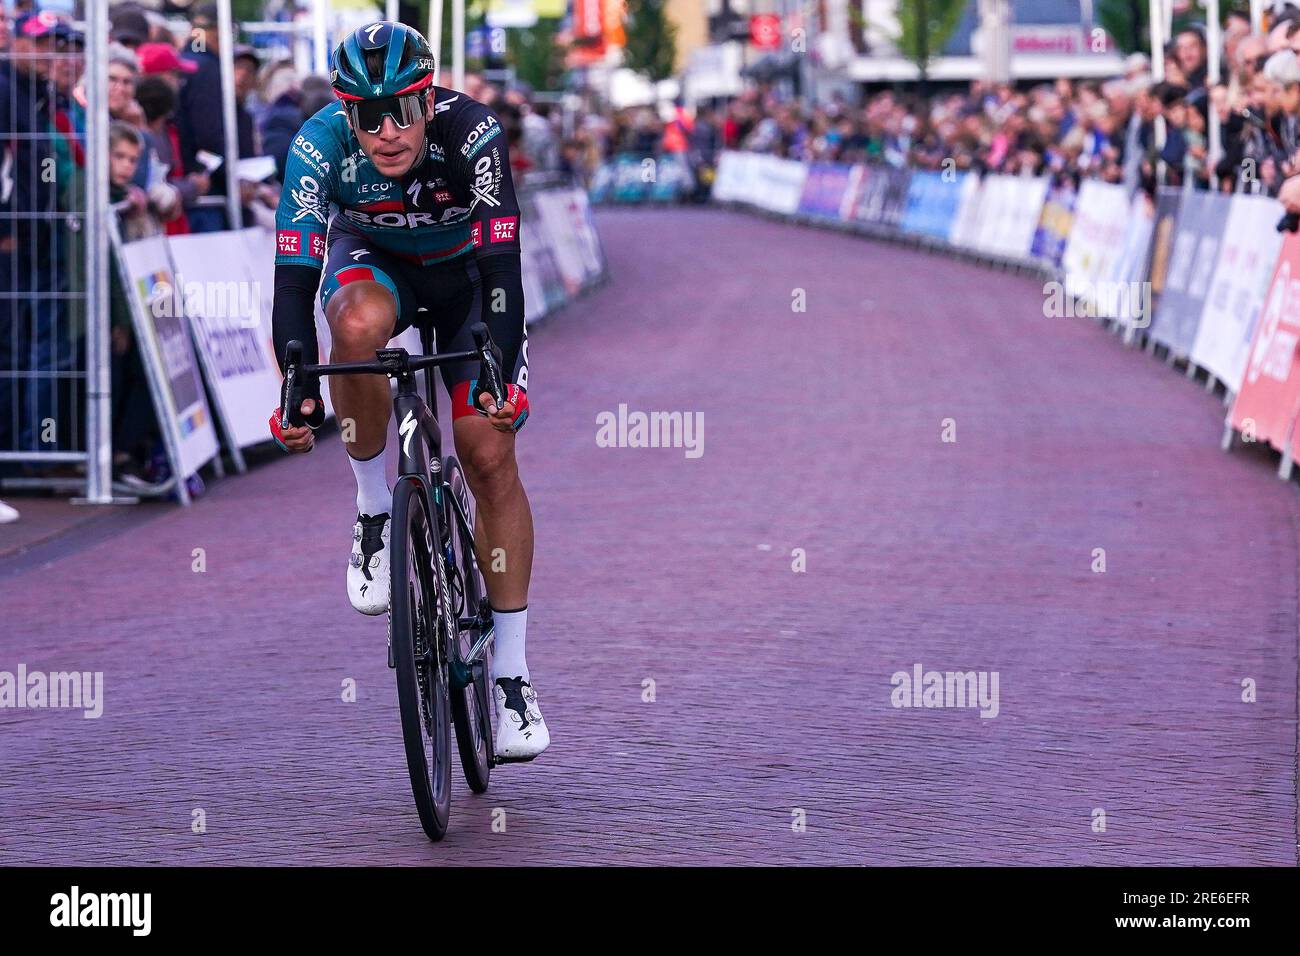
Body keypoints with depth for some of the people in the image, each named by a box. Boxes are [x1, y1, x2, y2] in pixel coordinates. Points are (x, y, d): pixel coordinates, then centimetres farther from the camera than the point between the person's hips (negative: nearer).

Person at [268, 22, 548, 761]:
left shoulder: (473, 134, -35)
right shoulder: (320, 146, -32)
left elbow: (502, 268, -38)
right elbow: (294, 280, -35)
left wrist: (500, 376, -50)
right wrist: (297, 392, -47)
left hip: (467, 272, 0)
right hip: (374, 260, 1)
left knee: (491, 456, -10)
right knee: (358, 325, -37)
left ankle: (513, 671, 1)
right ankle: (374, 511, -15)